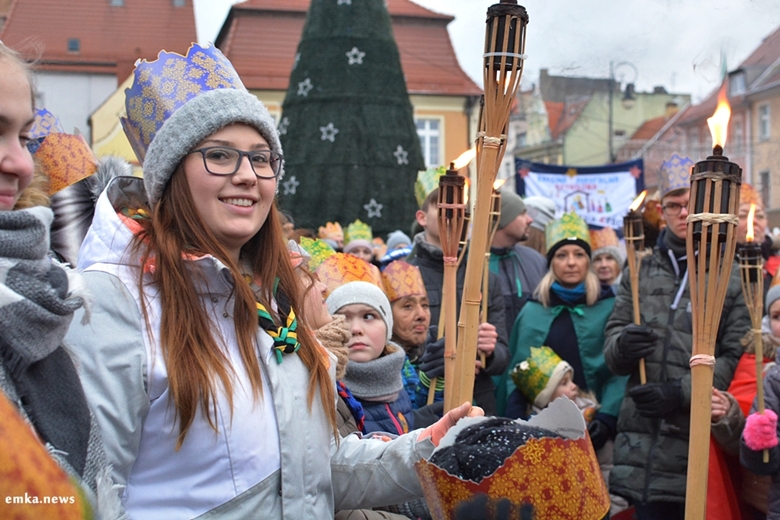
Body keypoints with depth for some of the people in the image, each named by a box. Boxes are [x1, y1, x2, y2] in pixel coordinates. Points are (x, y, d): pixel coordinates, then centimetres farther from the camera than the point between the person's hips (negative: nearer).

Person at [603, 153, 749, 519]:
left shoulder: (732, 276, 1)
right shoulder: (641, 271, 12)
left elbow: (736, 357, -4)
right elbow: (613, 334, 12)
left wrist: (682, 392, -13)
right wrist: (621, 346, -11)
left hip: (699, 438, -2)